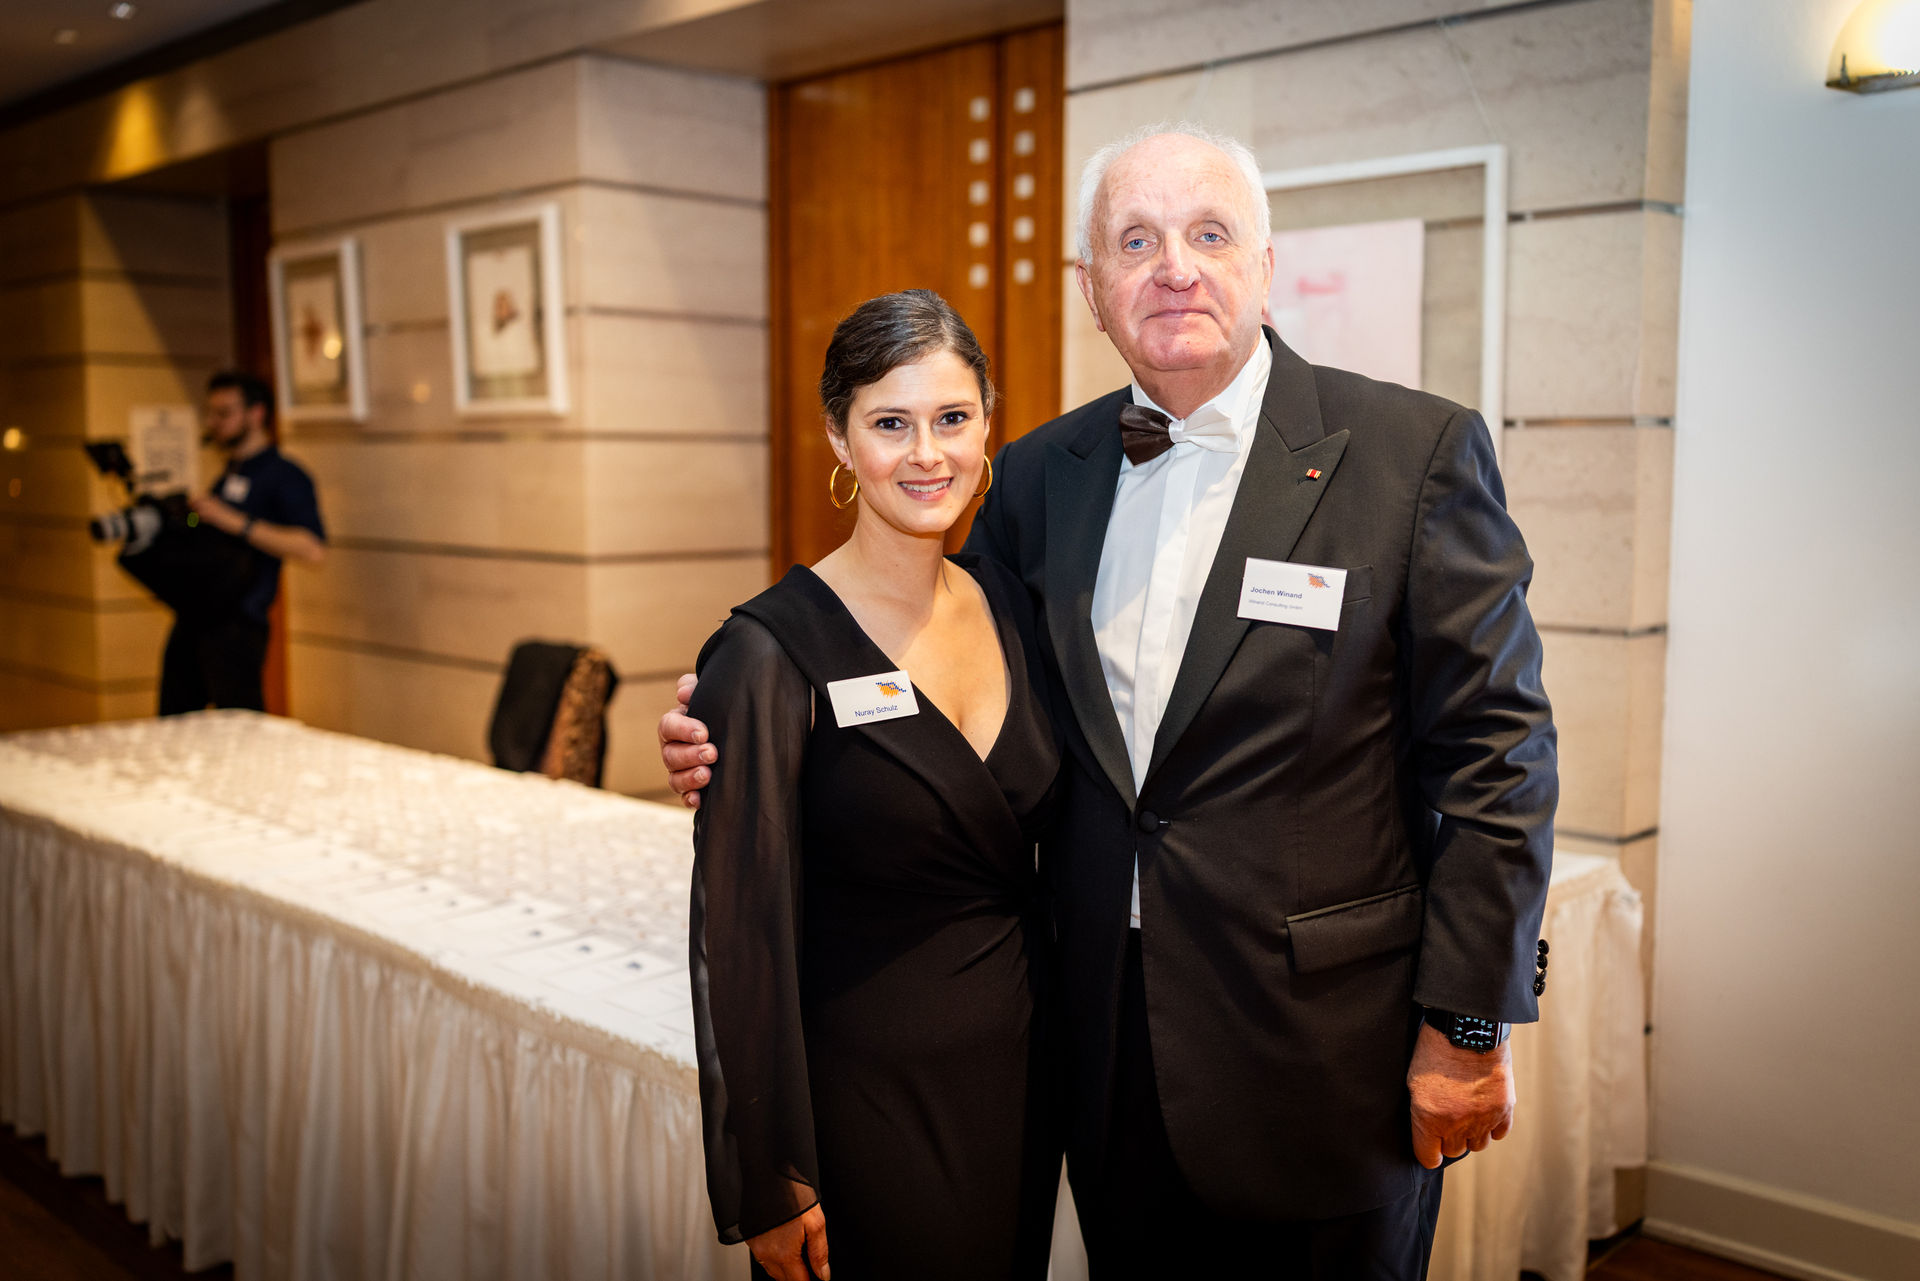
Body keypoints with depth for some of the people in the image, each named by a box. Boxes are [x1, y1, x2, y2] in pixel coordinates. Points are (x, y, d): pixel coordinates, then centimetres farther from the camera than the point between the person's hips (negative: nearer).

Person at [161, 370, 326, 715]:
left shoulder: (283, 475, -5)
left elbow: (313, 549, -20)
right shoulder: (226, 477, 23)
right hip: (191, 621, 9)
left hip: (235, 625, -9)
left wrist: (235, 522, -22)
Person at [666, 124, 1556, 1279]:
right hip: (1113, 1046, 4)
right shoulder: (1043, 472, 4)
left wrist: (1471, 1024, -9)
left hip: (1322, 1053, -3)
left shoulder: (1418, 451, -9)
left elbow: (1496, 751, -9)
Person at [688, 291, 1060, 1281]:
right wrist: (769, 1186, -12)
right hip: (868, 1093, -6)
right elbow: (741, 935, -16)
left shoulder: (1009, 604, 1)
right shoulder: (775, 652, -18)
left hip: (1022, 1068, 6)